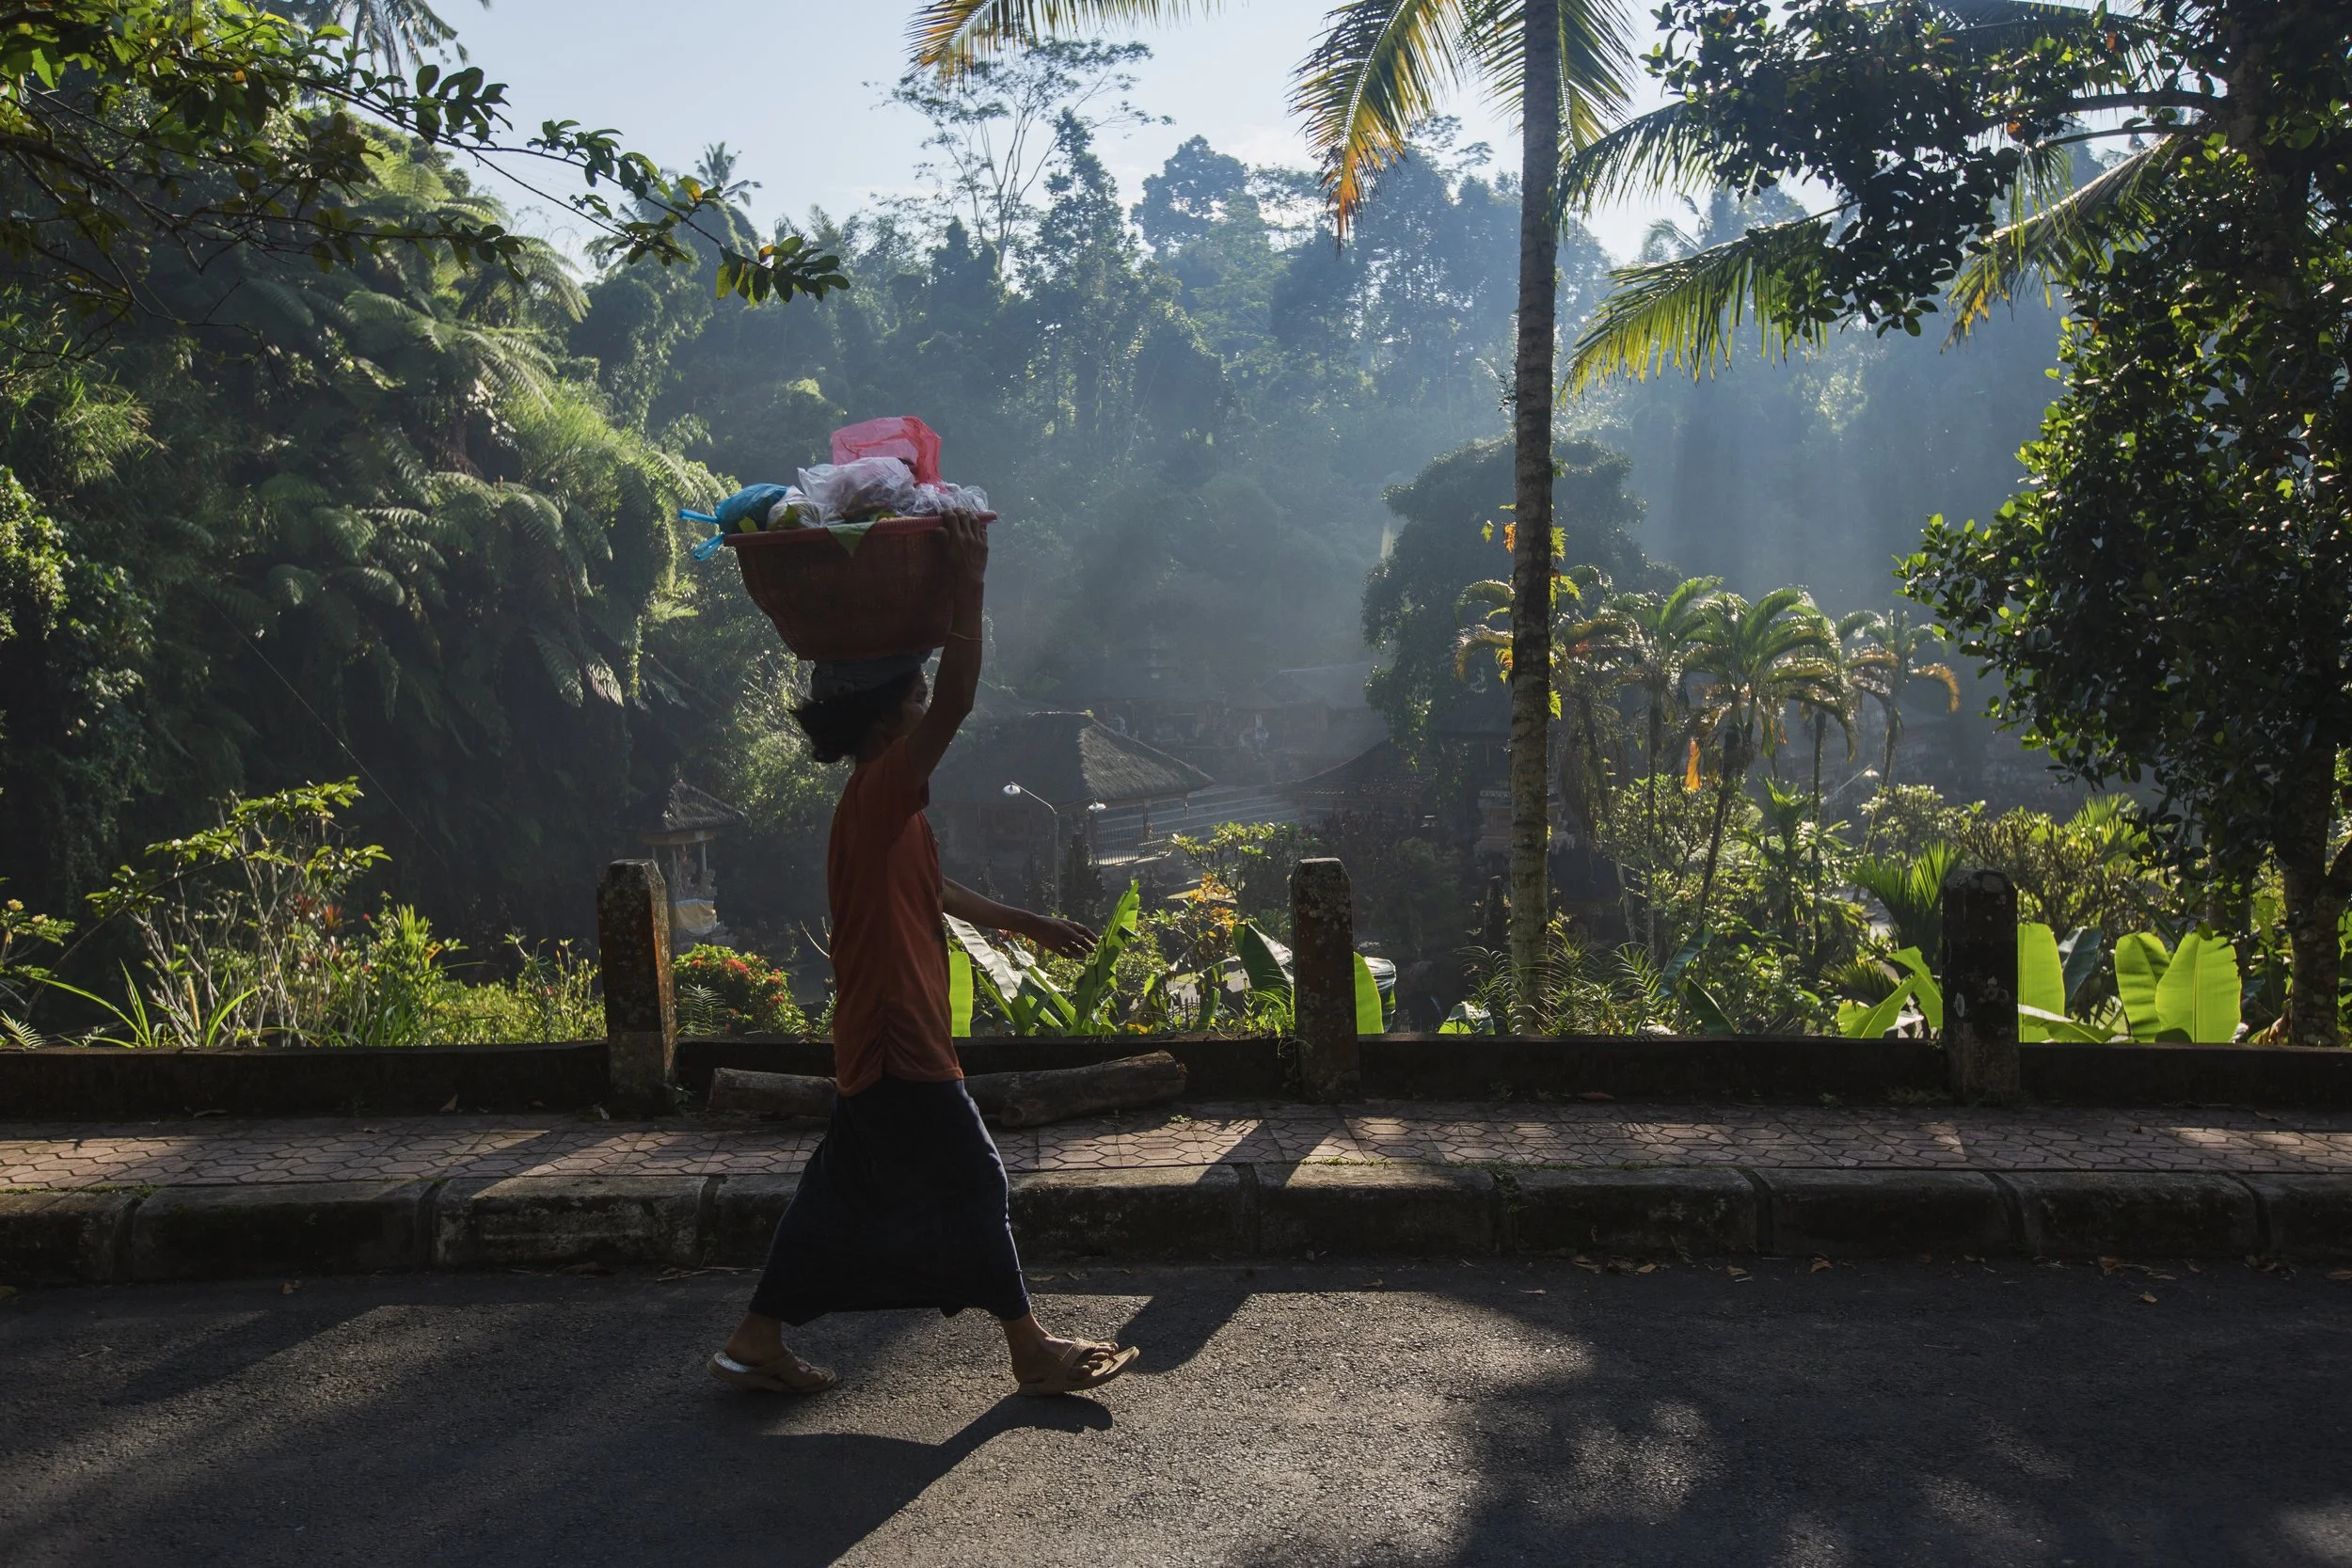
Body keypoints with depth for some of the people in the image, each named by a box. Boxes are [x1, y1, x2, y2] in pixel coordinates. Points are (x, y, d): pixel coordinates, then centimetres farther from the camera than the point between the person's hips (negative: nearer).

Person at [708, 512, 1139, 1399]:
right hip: (902, 1047, -10)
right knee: (974, 1185, 1)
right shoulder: (882, 795, -18)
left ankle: (758, 1342, 22)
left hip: (877, 1048, 10)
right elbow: (959, 699, -29)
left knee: (844, 1194, 15)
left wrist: (1022, 922, 31)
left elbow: (930, 893, 26)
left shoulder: (881, 811, 13)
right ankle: (1033, 1351, 13)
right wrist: (969, 586, -30)